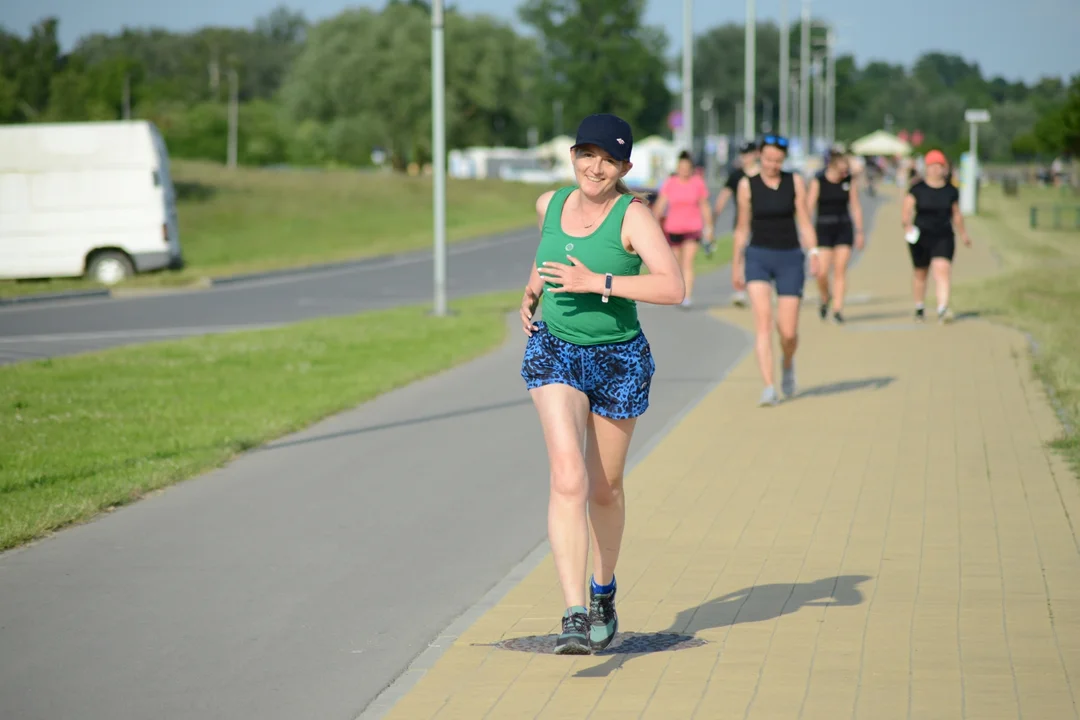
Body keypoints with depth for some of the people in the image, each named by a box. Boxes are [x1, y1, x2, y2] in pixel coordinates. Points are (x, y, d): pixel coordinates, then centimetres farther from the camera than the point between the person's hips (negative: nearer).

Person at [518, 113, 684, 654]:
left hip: (619, 360, -2)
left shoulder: (633, 216, -13)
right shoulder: (550, 204, 2)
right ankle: (574, 615, -25)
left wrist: (597, 281, -28)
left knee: (604, 488, 13)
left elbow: (673, 288, -26)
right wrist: (531, 291, 9)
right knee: (567, 478, -19)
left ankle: (603, 592, 40)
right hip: (554, 351, 2)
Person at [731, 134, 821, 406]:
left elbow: (804, 222, 3)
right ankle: (769, 387, -19)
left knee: (788, 333, -1)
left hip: (790, 258, 0)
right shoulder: (747, 185, 3)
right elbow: (743, 227, 10)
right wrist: (736, 265, 12)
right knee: (763, 321, -17)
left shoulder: (795, 182, 3)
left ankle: (788, 364, 34)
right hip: (758, 256, 0)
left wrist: (814, 253, -10)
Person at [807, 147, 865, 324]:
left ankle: (837, 309, 0)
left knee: (840, 270, -4)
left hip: (844, 229, 2)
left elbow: (856, 207, 6)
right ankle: (825, 298, 23)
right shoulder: (818, 181, -7)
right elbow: (810, 207, -6)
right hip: (823, 229, -2)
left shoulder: (849, 181, 1)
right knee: (822, 272, -7)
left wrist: (860, 232, 6)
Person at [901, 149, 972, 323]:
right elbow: (907, 209, -9)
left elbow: (956, 214, 18)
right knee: (920, 273, 13)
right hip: (921, 236, 0)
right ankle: (919, 307, 33)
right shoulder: (917, 189, -3)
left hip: (944, 237, 0)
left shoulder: (951, 191, 5)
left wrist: (963, 233, 26)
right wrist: (907, 225, -28)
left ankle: (942, 309, -25)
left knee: (942, 269, -18)